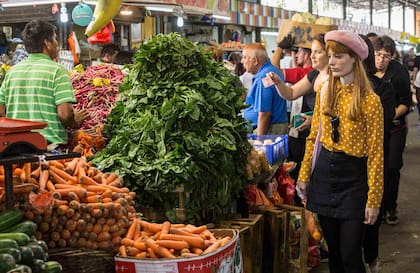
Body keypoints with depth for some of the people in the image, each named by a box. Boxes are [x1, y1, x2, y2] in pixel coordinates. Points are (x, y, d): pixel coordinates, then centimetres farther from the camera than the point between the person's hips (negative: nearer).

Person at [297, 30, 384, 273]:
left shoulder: (370, 100, -12)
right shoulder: (325, 93, 5)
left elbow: (376, 153, -12)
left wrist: (374, 199, -13)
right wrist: (304, 175, 9)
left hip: (353, 178, -5)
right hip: (324, 174, 5)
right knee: (333, 249, 15)